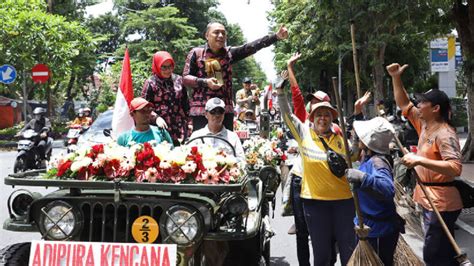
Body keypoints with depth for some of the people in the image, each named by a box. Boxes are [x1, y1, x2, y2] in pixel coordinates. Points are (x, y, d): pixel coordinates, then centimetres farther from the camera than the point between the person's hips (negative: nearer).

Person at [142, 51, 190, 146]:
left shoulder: (178, 80, 10)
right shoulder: (151, 83, -2)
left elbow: (185, 103, 16)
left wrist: (188, 122, 13)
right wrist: (156, 117, -17)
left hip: (180, 129, 4)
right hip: (162, 128, -3)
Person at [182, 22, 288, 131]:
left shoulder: (229, 53, 9)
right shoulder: (196, 53, 2)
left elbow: (250, 47, -3)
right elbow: (185, 78, 0)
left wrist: (276, 36, -16)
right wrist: (205, 82, -18)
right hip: (201, 109, -3)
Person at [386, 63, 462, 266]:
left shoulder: (445, 134, -18)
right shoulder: (424, 125, 9)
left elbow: (455, 167, -30)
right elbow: (404, 105, 21)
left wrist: (419, 160, -33)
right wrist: (396, 78, 12)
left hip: (440, 203, -10)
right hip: (429, 200, 10)